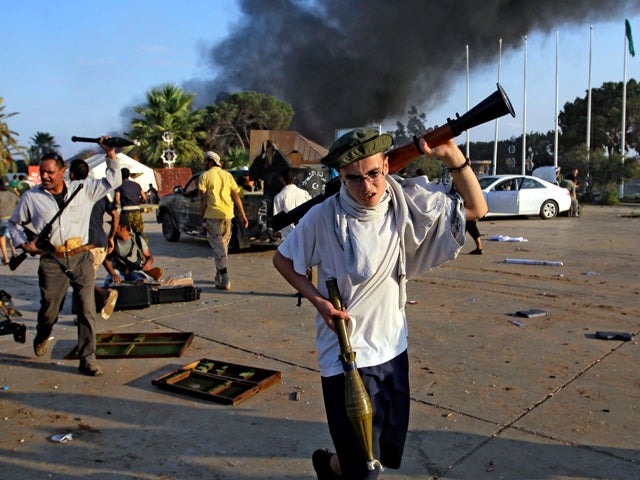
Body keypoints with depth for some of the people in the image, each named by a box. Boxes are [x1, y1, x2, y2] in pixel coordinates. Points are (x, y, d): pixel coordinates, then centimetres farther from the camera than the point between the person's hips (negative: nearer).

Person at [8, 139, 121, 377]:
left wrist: (110, 154, 4)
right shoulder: (31, 197, 7)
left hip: (82, 258, 0)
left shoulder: (83, 189, 6)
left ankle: (87, 360, 6)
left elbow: (113, 181, 13)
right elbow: (14, 224, 20)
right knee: (49, 311, 8)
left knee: (88, 310, -4)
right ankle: (41, 338, 44)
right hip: (52, 261, 0)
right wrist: (24, 243, 4)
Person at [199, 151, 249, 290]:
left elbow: (203, 200, -6)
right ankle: (219, 276, 28)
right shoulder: (227, 175, 11)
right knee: (224, 246, 17)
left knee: (218, 247, -3)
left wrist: (203, 218, 0)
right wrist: (243, 215, 7)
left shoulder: (205, 176, -2)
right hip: (227, 215, 5)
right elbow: (236, 196, 6)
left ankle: (225, 281, -10)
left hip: (212, 216, -5)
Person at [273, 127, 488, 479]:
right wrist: (318, 300, -15)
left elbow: (476, 208, -3)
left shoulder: (407, 203, -7)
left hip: (393, 349, 5)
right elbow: (282, 259, -2)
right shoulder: (323, 218, -17)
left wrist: (451, 154, -16)